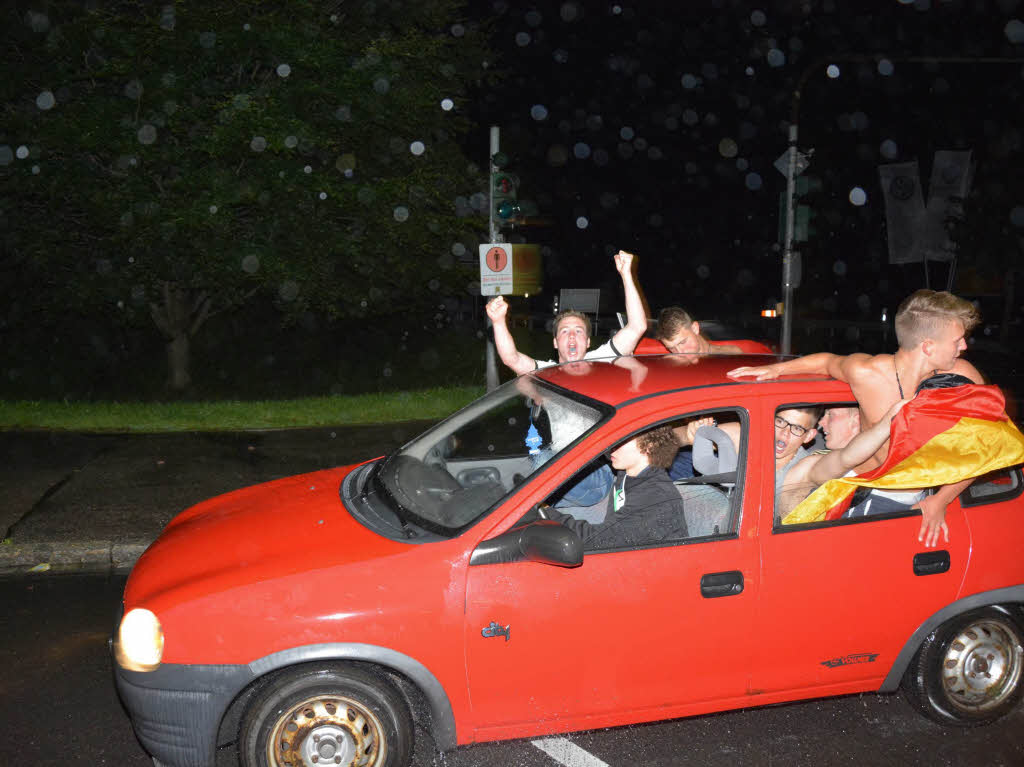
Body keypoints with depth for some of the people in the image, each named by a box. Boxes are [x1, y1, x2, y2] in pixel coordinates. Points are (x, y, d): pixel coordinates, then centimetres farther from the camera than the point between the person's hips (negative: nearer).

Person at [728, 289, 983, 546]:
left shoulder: (962, 377, -12)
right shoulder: (865, 373, -16)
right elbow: (829, 361, 8)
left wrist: (941, 500, -11)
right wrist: (777, 368, -6)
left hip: (919, 498, 2)